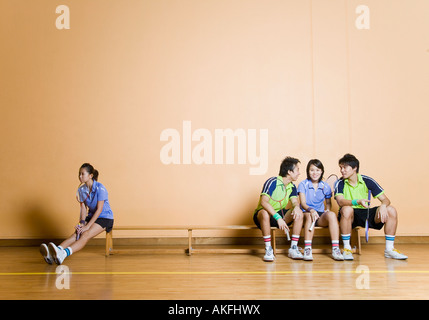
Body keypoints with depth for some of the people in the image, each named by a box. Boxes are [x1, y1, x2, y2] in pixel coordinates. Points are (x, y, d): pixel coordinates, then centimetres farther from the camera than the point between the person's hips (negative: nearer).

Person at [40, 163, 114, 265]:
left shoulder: (100, 188, -18)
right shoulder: (81, 189, 2)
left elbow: (99, 210, -19)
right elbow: (83, 208, 3)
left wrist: (87, 226, -22)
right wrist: (82, 222, -15)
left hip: (105, 218, -6)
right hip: (91, 216, 6)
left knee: (86, 235, -29)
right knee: (77, 234, -21)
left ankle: (64, 254, -52)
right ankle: (54, 253, -42)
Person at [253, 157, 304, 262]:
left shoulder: (292, 187, 5)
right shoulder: (272, 182, -19)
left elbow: (295, 201, -4)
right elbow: (263, 202, -30)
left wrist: (296, 207, -31)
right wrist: (278, 218, -38)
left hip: (280, 214, 6)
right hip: (261, 215, -6)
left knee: (299, 213, -18)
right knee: (265, 213, -40)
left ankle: (293, 248, -14)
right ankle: (268, 249, -27)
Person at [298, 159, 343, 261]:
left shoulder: (326, 186, 10)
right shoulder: (303, 184, 1)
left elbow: (328, 203, 22)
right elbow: (303, 203, -10)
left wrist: (328, 209, -1)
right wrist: (311, 210, -30)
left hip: (321, 216, 3)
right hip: (307, 213, -2)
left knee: (332, 215, -30)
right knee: (309, 216, -38)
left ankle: (335, 249, -33)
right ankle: (307, 249, -42)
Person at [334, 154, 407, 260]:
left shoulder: (367, 181, -2)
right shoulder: (340, 183, -7)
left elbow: (385, 199, -3)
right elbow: (340, 201, -25)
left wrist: (383, 205, -27)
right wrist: (358, 201, -42)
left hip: (366, 214, 3)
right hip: (350, 216, -3)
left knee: (391, 211, -18)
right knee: (347, 209, -38)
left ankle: (389, 249, -7)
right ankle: (346, 249, -25)